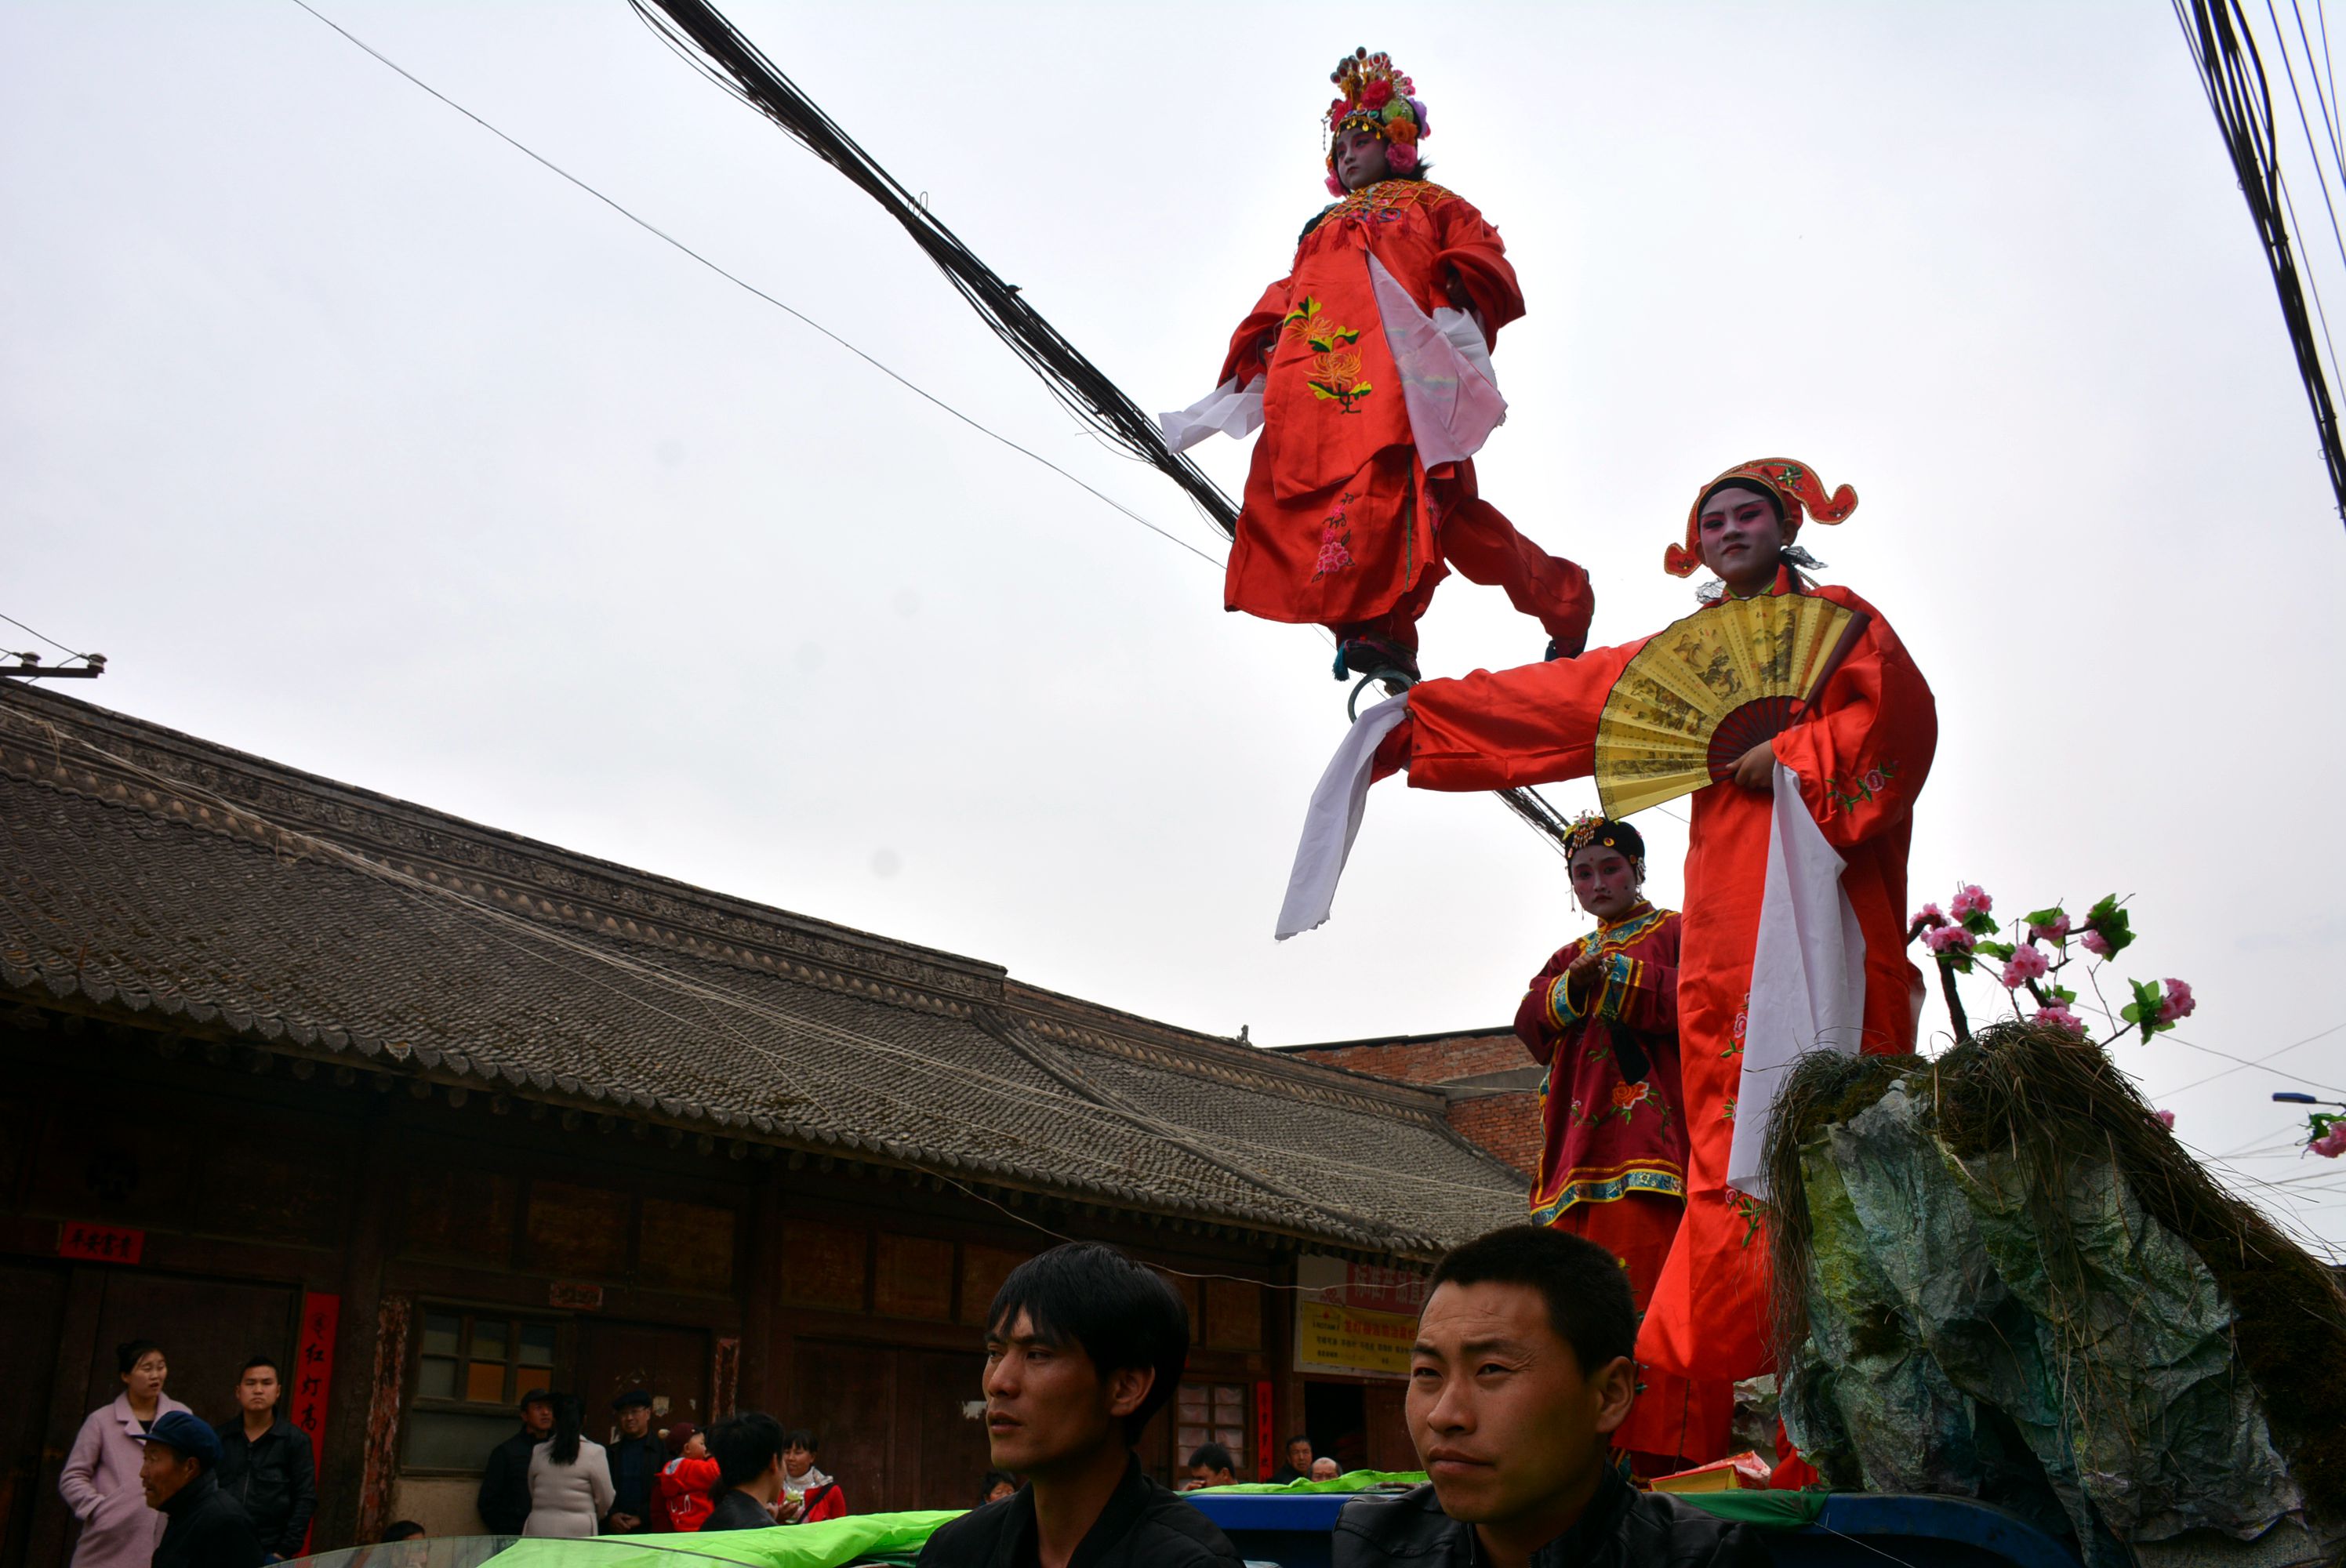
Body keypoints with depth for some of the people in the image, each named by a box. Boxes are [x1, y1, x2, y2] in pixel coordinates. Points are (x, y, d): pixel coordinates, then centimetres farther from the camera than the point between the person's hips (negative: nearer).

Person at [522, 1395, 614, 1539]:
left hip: (539, 1532, 3)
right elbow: (605, 1500, 2)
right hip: (577, 1532, -3)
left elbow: (532, 1494, 14)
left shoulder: (537, 1452, 4)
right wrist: (592, 1516, 23)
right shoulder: (595, 1453, -6)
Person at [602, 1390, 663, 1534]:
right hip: (614, 1531, 3)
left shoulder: (663, 1449, 1)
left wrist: (642, 1518, -9)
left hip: (650, 1530, -3)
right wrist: (611, 1516, -4)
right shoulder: (609, 1451, 13)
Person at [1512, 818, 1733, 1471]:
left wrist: (1616, 975, -10)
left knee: (1655, 1280, -14)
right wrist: (1573, 986, -6)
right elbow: (1530, 1028, 11)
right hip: (1583, 1140, 5)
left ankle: (1668, 1448, -16)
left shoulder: (1676, 932, 11)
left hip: (1654, 1132, -5)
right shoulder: (1570, 956, 26)